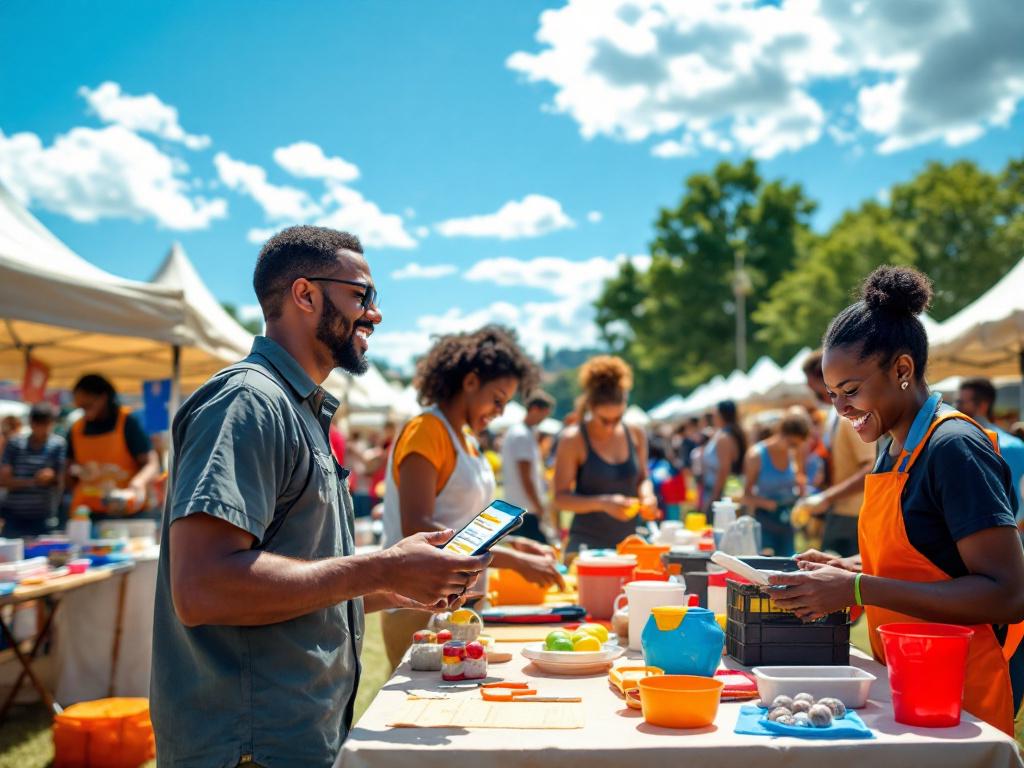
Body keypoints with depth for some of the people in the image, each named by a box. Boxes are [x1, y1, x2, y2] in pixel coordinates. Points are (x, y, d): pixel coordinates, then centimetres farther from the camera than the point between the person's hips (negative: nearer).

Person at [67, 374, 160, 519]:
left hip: (127, 512, -3)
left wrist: (138, 483, -30)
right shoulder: (76, 430, 9)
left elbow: (152, 464, -10)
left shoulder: (128, 422, -3)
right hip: (86, 514, 4)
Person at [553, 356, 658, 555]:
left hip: (628, 540, 4)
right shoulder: (573, 440, -7)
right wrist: (603, 503, -22)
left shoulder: (636, 434, 6)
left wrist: (646, 494, -3)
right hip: (587, 543, -4)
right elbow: (561, 497, -8)